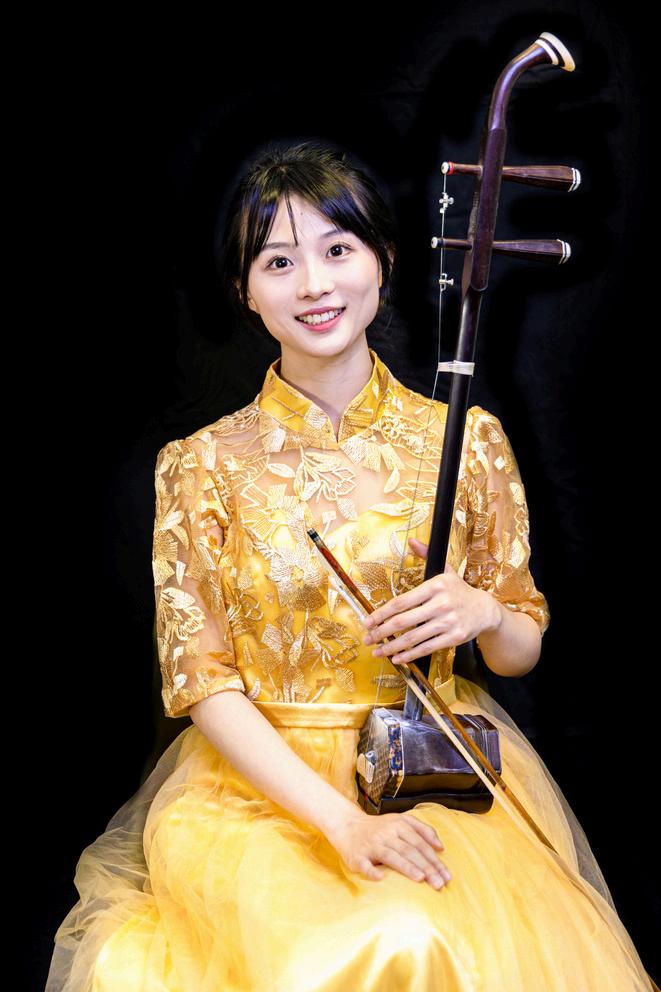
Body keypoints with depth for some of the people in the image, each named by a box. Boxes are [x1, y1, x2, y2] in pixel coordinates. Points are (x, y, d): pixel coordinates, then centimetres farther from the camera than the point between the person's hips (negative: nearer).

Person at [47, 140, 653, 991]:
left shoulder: (468, 440, 3)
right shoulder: (203, 466, -1)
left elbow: (521, 653, 11)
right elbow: (202, 680, -4)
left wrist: (486, 613, -13)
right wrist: (340, 818, -17)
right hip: (259, 780, -1)